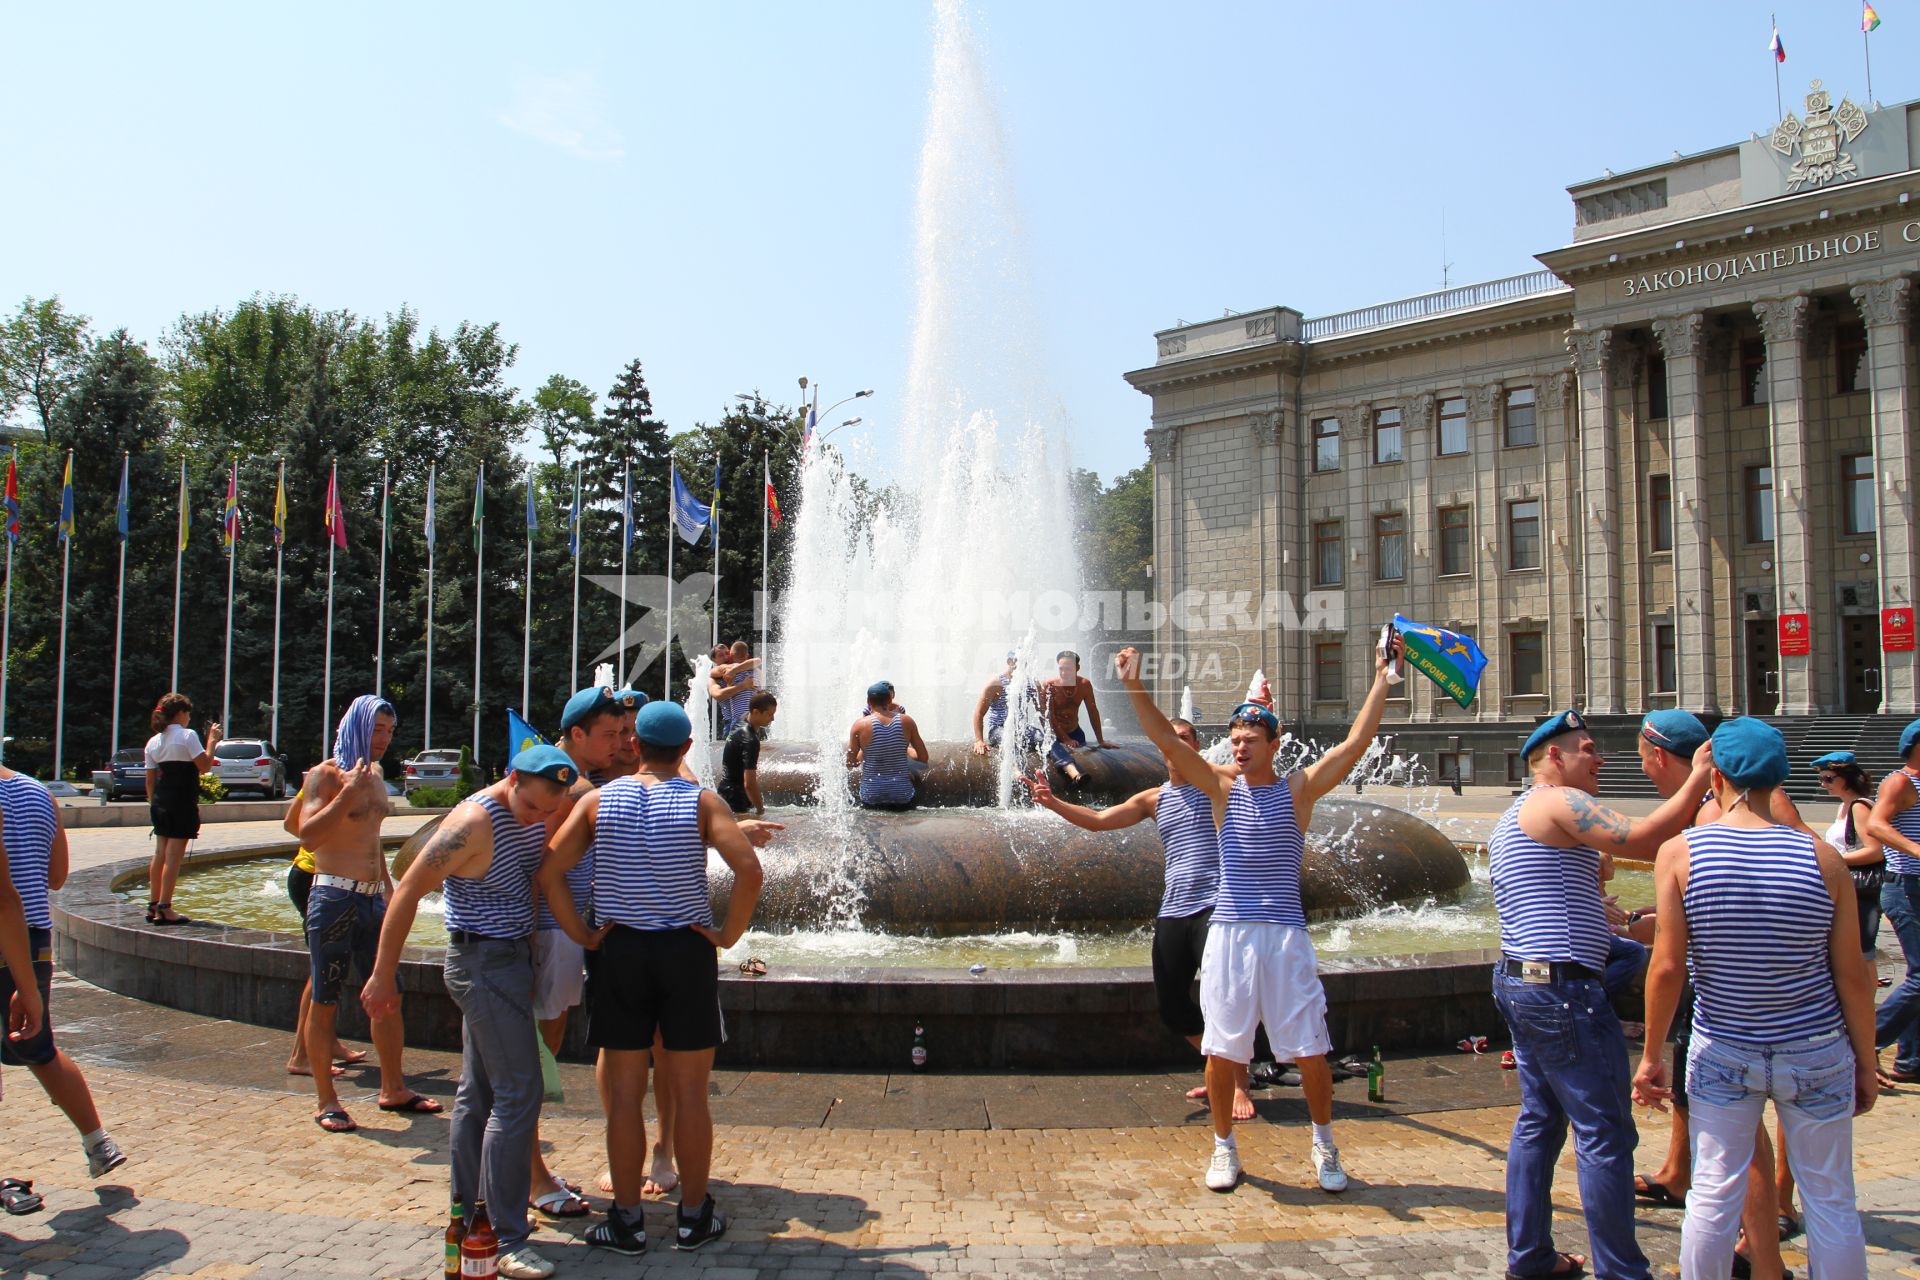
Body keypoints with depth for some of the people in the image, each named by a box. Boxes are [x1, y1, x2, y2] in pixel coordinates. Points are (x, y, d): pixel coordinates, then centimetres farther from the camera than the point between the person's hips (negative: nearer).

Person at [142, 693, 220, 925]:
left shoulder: (153, 741, 11)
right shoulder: (187, 735, -9)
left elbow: (150, 779, 13)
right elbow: (204, 766, -15)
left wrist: (153, 803, 21)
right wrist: (212, 741, -4)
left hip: (160, 803, 7)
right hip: (182, 803, -7)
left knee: (160, 853, 14)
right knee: (174, 855, -5)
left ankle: (153, 905, 19)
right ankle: (164, 908, -5)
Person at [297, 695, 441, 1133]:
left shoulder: (375, 775, 16)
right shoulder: (326, 774, -7)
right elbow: (308, 835, -20)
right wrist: (348, 792, -22)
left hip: (372, 901, 8)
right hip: (334, 899, -8)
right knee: (325, 1000, 0)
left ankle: (393, 1089, 20)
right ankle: (325, 1100, 8)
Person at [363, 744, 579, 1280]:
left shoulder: (541, 813, 2)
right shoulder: (475, 822, -21)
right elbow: (408, 891, -18)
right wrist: (383, 976, -15)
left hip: (510, 959, 8)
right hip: (485, 963, -8)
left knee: (478, 1093, 15)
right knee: (517, 1095, -9)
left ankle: (469, 1215, 25)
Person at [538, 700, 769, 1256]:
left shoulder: (599, 800, 0)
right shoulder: (701, 801, -5)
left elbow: (549, 872, -7)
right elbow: (749, 869, -18)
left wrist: (583, 934, 0)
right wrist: (729, 934, -7)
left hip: (620, 953, 1)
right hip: (687, 951, -1)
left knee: (624, 1093, 9)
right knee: (690, 1091, 9)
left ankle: (627, 1220, 17)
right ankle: (694, 1217, 19)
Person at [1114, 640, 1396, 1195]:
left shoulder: (1300, 789, 3)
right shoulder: (1222, 790, 6)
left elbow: (1356, 743, -5)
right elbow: (1168, 740, -2)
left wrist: (1381, 680, -10)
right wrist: (1135, 686, -11)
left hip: (1285, 935, -1)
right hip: (1229, 934, 1)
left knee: (1310, 1050, 3)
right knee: (1221, 1050, 4)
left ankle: (1324, 1145, 25)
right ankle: (1224, 1147, 23)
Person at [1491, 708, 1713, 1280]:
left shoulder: (1512, 819, 20)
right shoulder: (1559, 802, -11)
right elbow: (1642, 839, -23)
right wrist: (1696, 780, -14)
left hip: (1519, 980, 11)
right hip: (1561, 988, -11)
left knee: (1539, 1120, 14)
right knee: (1605, 1135, -4)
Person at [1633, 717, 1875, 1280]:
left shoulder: (1679, 852, -13)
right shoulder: (1822, 857, -9)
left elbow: (1666, 967, -13)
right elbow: (1853, 975, -5)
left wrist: (1651, 1055, -2)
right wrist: (1866, 1063, 8)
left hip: (1723, 1053, 0)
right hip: (1817, 1054, 1)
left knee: (1714, 1195, 9)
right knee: (1831, 1202, 12)